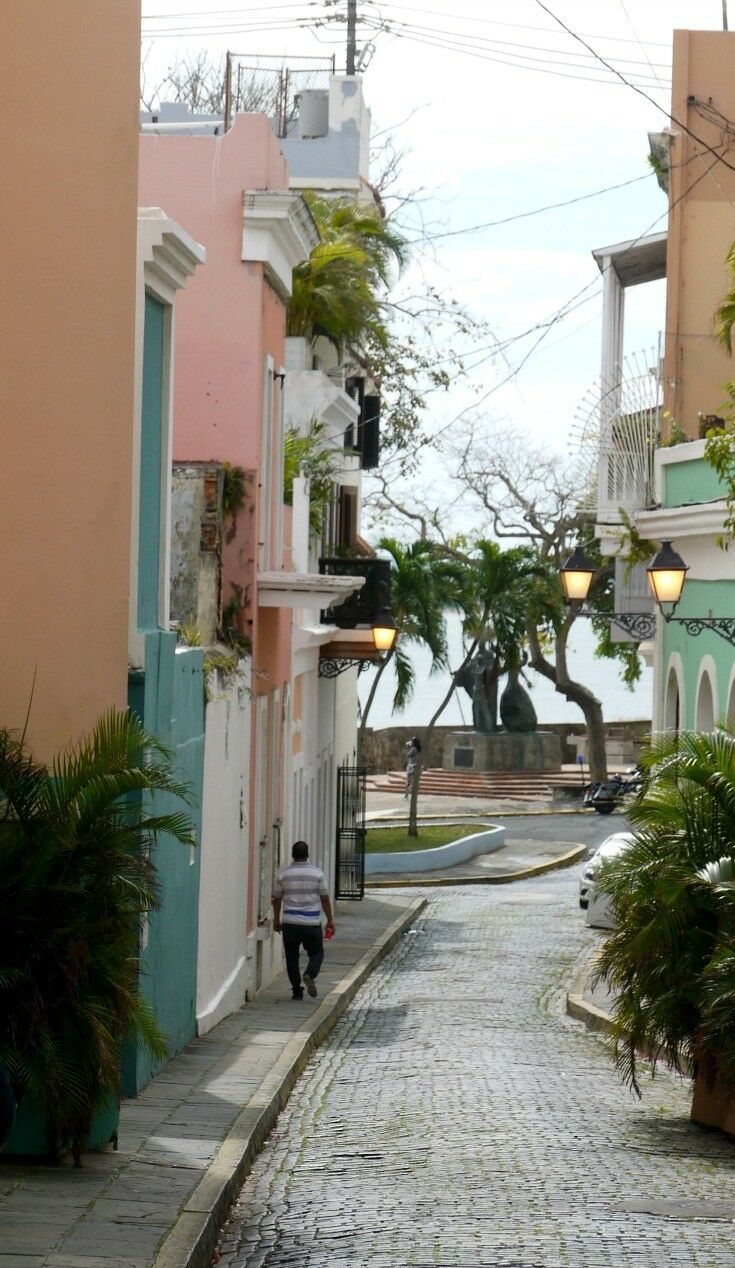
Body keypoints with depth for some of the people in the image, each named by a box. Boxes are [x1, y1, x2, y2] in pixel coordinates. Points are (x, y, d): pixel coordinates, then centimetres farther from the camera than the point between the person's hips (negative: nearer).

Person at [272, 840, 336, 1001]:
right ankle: (310, 974, -15)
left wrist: (276, 920, 21)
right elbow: (325, 899, -1)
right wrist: (330, 920, 9)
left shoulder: (283, 875, 2)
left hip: (290, 923, 1)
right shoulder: (317, 874, -3)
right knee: (317, 953, 13)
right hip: (312, 922, -1)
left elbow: (277, 899, 9)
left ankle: (297, 990, 5)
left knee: (292, 956, 9)